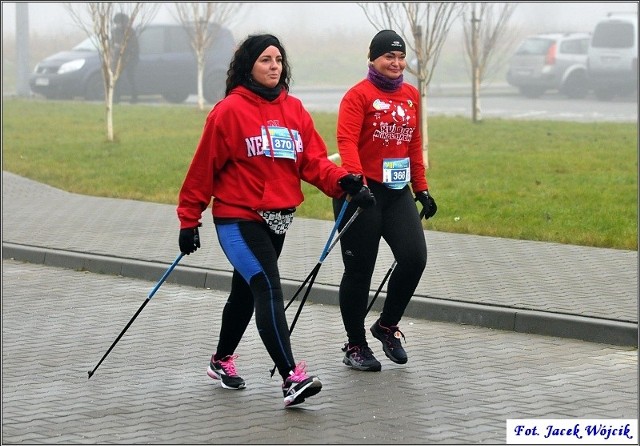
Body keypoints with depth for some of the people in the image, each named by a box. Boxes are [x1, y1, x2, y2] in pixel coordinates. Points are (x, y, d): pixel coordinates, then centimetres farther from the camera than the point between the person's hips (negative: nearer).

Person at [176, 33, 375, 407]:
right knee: (268, 289, -19)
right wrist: (189, 220, -4)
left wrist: (343, 182, -17)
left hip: (278, 220, 7)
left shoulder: (294, 109, 7)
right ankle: (291, 378, -27)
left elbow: (313, 161, 2)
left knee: (247, 292, 19)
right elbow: (204, 167, -6)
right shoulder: (230, 110, -10)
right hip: (239, 218, -6)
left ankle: (222, 361, 39)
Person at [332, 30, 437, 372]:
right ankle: (355, 346, 16)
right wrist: (356, 180, -32)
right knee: (359, 270, 2)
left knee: (414, 257, -6)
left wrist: (421, 189, 17)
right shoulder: (359, 95, -8)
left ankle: (387, 326, 18)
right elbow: (346, 141, -19)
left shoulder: (411, 95, 12)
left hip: (397, 192, 6)